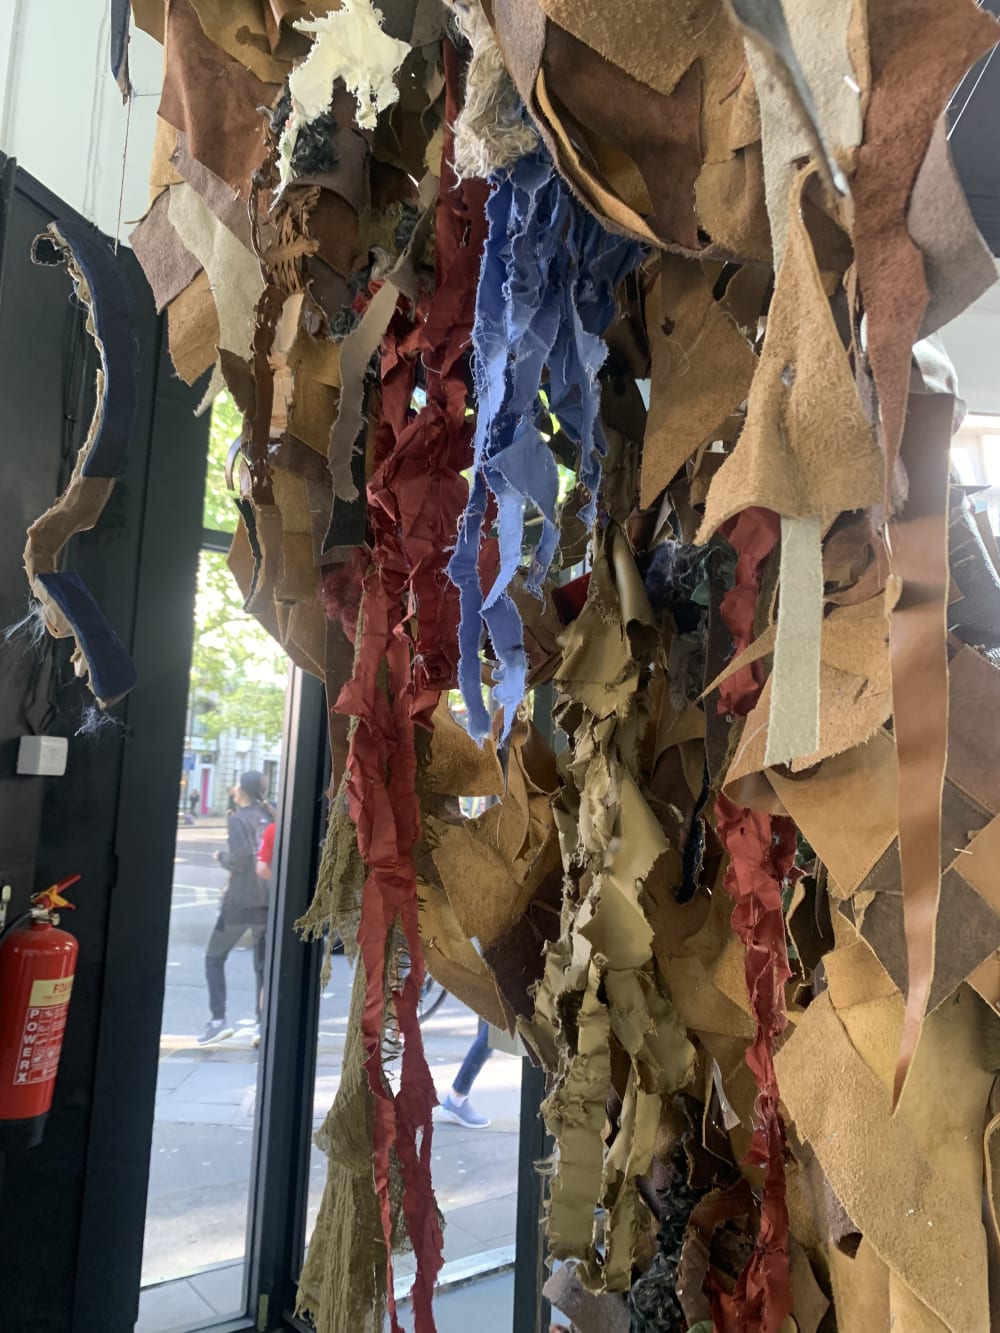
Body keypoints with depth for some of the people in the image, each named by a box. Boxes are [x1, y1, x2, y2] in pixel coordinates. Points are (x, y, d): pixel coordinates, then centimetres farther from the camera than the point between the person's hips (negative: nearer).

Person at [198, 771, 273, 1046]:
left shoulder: (239, 819, -10)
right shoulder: (270, 817, 8)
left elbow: (240, 859, -19)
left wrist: (221, 857, 1)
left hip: (241, 901, -5)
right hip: (269, 900, 5)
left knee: (214, 958, 10)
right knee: (264, 964, 13)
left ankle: (218, 1019, 3)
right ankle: (264, 1022, 8)